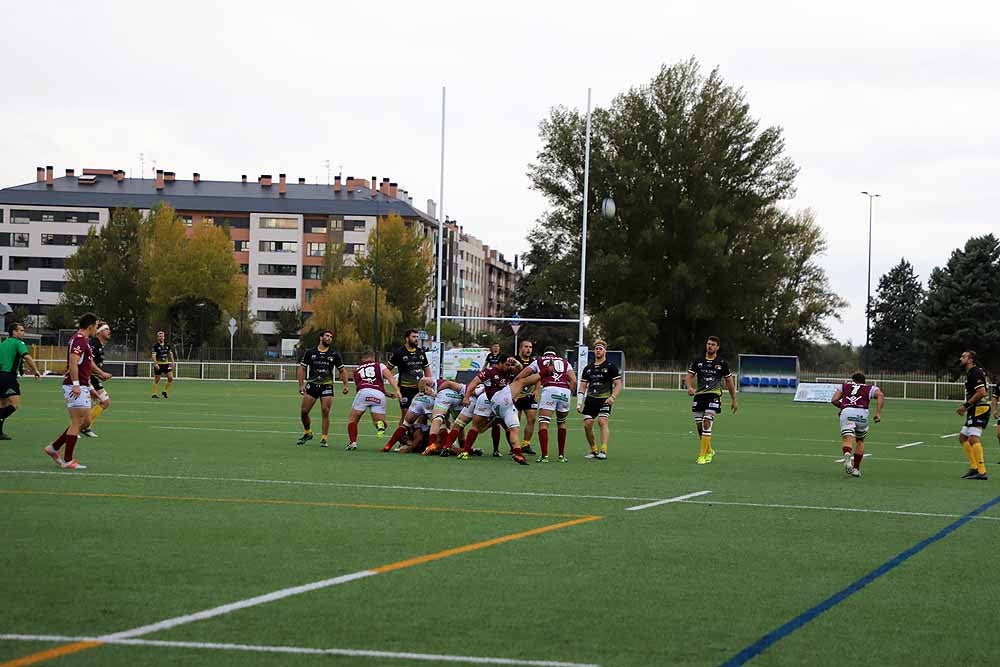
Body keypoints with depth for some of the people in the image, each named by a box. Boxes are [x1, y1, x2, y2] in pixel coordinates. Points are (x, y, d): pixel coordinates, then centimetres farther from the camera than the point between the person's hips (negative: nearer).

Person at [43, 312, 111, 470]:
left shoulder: (83, 340, 18)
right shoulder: (79, 340, -14)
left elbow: (88, 361, 35)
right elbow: (73, 361, -27)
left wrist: (101, 373, 47)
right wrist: (76, 384, -33)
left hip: (82, 387, 10)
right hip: (76, 387, -10)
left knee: (86, 421, 13)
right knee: (77, 423, -6)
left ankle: (54, 448, 18)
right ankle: (68, 461, -2)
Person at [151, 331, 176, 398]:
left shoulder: (168, 345, 6)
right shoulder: (155, 346, -9)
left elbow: (171, 353, 14)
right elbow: (154, 355, -16)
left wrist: (172, 362, 3)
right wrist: (156, 364, -27)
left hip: (166, 363, 5)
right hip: (158, 364, -5)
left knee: (171, 378, -4)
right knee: (156, 380, 0)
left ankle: (165, 391, 12)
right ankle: (154, 394, 10)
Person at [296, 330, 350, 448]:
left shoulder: (334, 354, 4)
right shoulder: (310, 352, 3)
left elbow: (342, 370, 11)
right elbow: (302, 368, 7)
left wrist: (345, 385, 0)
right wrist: (301, 384, -3)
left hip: (327, 386, -1)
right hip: (312, 385, 1)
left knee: (325, 412, -10)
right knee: (303, 411, -2)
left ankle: (324, 438, 1)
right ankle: (307, 433, 22)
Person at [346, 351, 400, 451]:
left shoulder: (357, 370, 32)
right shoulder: (380, 366, 25)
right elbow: (390, 377, 7)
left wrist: (386, 394, 37)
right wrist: (397, 391, -4)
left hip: (363, 392, 0)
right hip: (379, 394, 0)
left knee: (352, 419, 17)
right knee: (380, 420, 13)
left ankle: (352, 442, 1)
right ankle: (380, 424, -21)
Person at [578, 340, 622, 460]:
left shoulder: (611, 367, 2)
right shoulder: (588, 368, 15)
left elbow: (618, 384, -1)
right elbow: (583, 386, 17)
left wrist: (613, 397, -16)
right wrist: (579, 402, 7)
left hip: (604, 399, -5)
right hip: (590, 399, 5)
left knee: (602, 421, -22)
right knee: (587, 424, -5)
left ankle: (603, 451, -26)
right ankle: (594, 450, 9)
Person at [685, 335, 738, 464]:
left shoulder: (722, 363, 4)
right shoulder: (698, 361, 7)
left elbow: (729, 381, 11)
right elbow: (689, 376, 4)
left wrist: (734, 400, 11)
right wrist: (690, 387, -19)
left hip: (714, 395, -3)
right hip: (699, 395, 3)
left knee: (707, 423, -19)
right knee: (699, 426, 6)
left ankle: (703, 455, -17)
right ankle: (709, 451, 30)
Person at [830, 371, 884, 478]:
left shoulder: (845, 386, 29)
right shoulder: (870, 388, 26)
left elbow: (834, 400, 19)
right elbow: (880, 395, 6)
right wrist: (878, 413, 1)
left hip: (846, 412, -1)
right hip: (862, 413, 1)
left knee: (847, 439, -11)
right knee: (860, 441, 23)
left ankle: (847, 454, -45)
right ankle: (856, 469, 22)